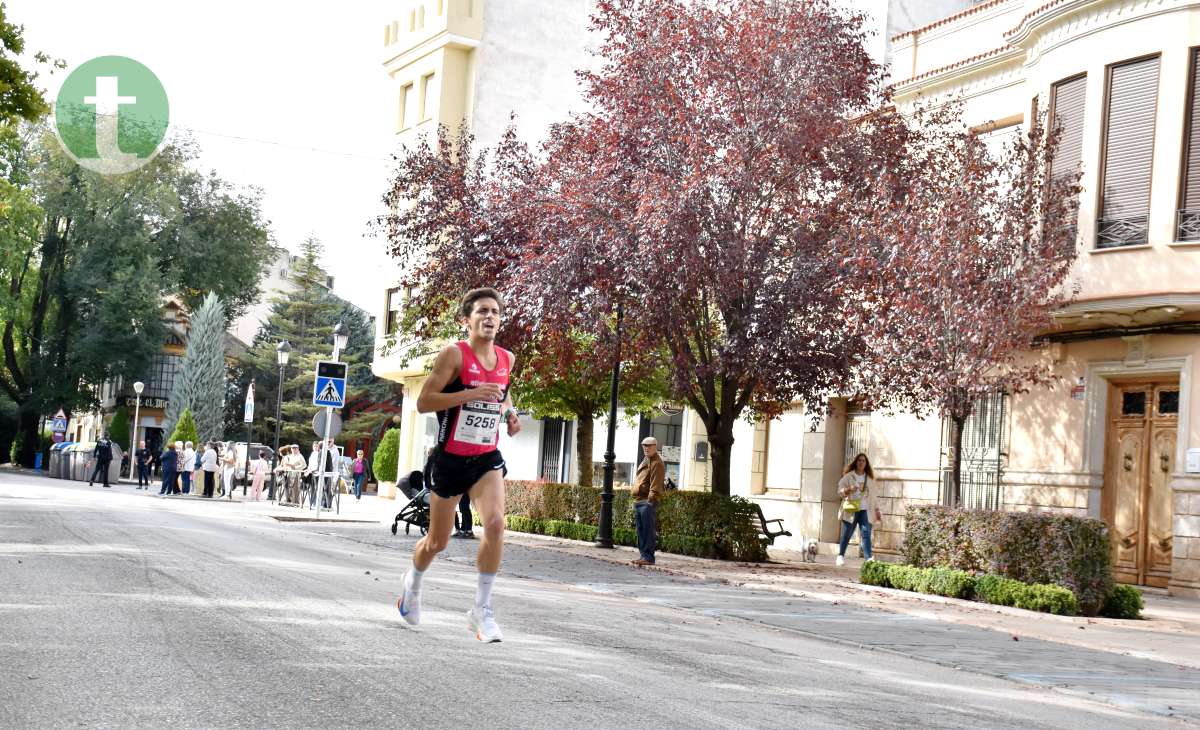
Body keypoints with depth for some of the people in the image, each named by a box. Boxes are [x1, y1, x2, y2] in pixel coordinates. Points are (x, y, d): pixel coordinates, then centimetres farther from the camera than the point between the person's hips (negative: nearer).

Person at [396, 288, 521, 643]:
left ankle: (482, 609, -10)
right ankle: (413, 581, 45)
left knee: (495, 523, -21)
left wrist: (509, 413, 4)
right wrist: (471, 394, -26)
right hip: (451, 458, -3)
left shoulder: (507, 359, 5)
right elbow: (423, 402, -17)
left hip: (488, 457, 3)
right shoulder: (454, 354, -12)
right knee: (438, 541, 10)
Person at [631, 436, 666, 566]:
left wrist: (651, 500, -23)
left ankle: (648, 557, -10)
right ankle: (643, 555, 16)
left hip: (648, 502, -10)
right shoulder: (645, 462, 23)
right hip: (638, 501, 10)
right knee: (640, 531, 11)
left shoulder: (656, 463, -8)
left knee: (648, 530, -10)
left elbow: (655, 485, -17)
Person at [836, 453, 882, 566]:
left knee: (866, 533, -11)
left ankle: (869, 558, -18)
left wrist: (876, 510, 15)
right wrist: (848, 489, -22)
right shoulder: (848, 476, 4)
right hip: (851, 510, -2)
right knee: (846, 535, 1)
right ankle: (841, 556, 16)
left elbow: (872, 496, 19)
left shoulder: (869, 478, 16)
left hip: (865, 510, 2)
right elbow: (840, 489, -2)